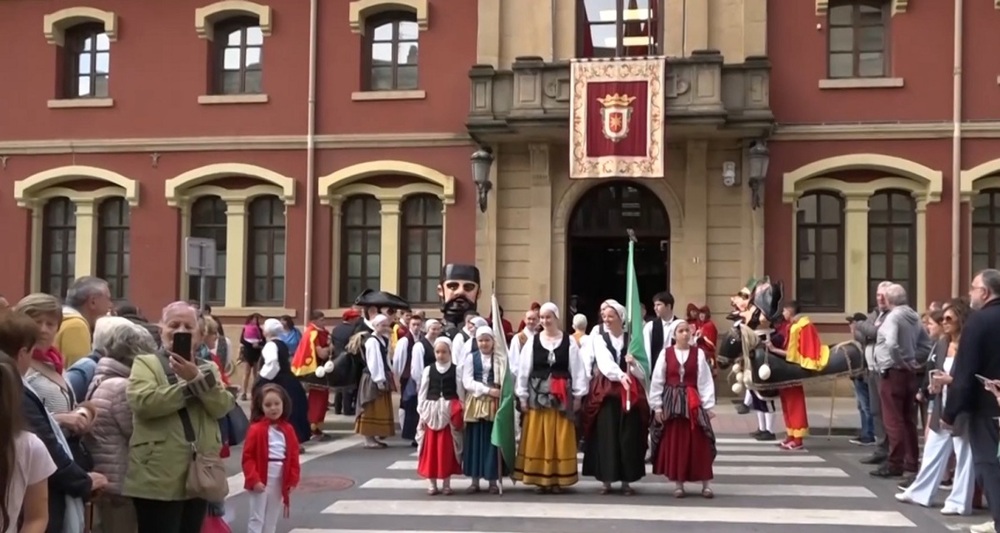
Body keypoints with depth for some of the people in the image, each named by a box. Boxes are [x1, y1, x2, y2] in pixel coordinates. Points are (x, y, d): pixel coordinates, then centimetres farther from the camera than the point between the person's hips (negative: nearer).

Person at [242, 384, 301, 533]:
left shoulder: (288, 430, 4)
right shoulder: (256, 429, -11)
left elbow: (293, 457, 7)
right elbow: (248, 457, -11)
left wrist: (293, 479, 0)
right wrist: (254, 480, -18)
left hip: (280, 482, 5)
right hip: (261, 481, -5)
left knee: (272, 519, 14)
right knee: (257, 518, -2)